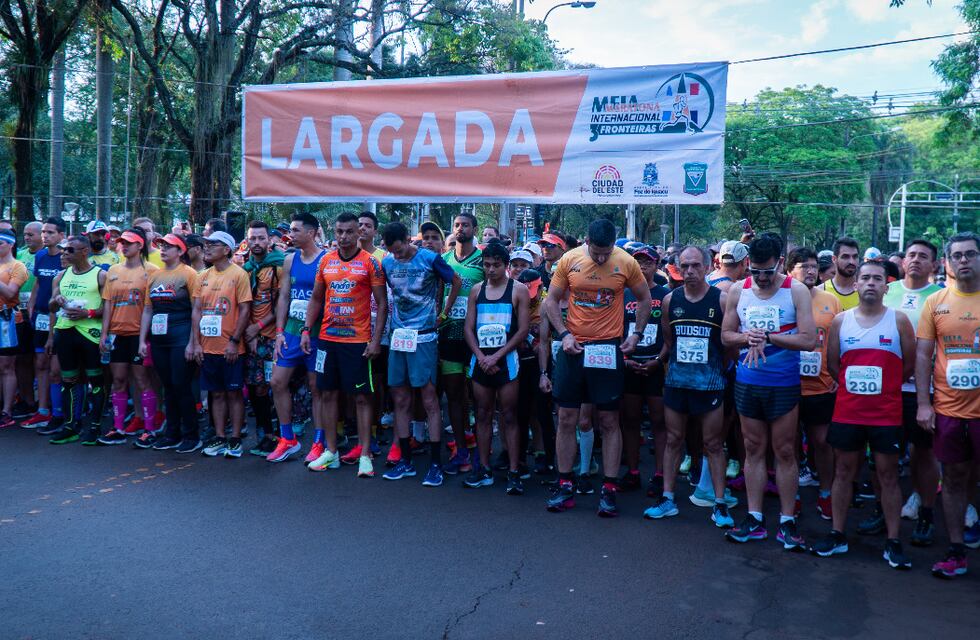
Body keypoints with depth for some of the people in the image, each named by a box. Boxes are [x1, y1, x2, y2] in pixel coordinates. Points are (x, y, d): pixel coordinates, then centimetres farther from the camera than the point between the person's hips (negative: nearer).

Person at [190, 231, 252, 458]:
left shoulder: (238, 274, -6)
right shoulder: (203, 276, 10)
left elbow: (244, 310, -9)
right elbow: (197, 310, 10)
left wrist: (234, 341, -14)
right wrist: (196, 342, 4)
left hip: (230, 348, -5)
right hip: (208, 347, 5)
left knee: (234, 393, 3)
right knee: (217, 394, 11)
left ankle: (235, 440, 10)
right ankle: (219, 438, 18)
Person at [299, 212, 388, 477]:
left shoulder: (370, 263, -5)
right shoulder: (326, 261, 7)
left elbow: (382, 303, -5)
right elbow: (316, 299, 15)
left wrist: (376, 340, -11)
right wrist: (306, 330, 5)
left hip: (358, 341, -5)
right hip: (327, 339, 5)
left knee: (362, 397, -1)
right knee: (328, 394, 9)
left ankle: (365, 456, 6)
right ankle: (331, 452, 20)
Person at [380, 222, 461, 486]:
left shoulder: (430, 259, -8)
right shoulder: (387, 263, 4)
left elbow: (456, 282, 4)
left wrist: (444, 313, 6)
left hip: (423, 337, -5)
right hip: (398, 336, 5)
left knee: (429, 399, -4)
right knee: (400, 399, 8)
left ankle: (435, 464, 2)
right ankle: (405, 461, 17)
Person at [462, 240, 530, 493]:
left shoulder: (518, 290, -1)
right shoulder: (476, 290, 10)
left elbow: (523, 330, -6)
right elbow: (468, 328, 9)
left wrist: (496, 356, -12)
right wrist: (481, 356, -6)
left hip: (505, 359, -4)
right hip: (480, 359, 4)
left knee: (508, 416, -2)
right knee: (483, 415, 7)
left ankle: (513, 472, 0)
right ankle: (484, 469, 15)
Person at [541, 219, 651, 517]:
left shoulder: (626, 263, -6)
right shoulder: (569, 260, -4)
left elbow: (645, 299, 8)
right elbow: (551, 301, 3)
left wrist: (637, 334, 1)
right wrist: (564, 334, -9)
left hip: (609, 348, -1)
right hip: (573, 347, 2)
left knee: (609, 421, 3)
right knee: (566, 418, 5)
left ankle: (609, 489, 11)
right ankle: (565, 486, 16)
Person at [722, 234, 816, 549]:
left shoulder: (796, 291, -7)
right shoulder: (738, 291, 2)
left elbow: (809, 340, -13)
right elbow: (726, 335, 6)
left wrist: (767, 337, -19)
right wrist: (749, 338, -14)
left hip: (784, 385, -3)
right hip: (747, 383, 3)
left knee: (785, 452, 4)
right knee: (754, 450, 10)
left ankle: (787, 521, 14)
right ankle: (754, 519, 18)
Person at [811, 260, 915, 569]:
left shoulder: (899, 320, -2)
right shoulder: (841, 321, 4)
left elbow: (909, 363, 3)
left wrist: (883, 387, 6)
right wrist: (853, 387, 8)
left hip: (886, 413, -2)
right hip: (847, 412, 2)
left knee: (888, 475, 5)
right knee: (843, 471, 9)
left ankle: (893, 542, 14)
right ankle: (837, 535, 20)